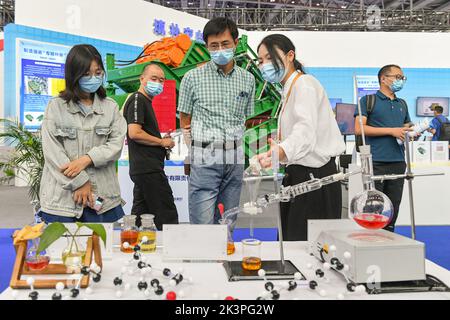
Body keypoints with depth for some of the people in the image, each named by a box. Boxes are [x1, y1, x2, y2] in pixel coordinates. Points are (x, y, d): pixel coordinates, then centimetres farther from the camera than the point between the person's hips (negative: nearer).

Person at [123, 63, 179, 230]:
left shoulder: (145, 102, 23)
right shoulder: (137, 100, -8)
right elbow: (134, 133, -21)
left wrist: (163, 140, 11)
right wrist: (162, 142, -10)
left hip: (142, 170, 10)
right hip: (149, 169, -10)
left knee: (140, 215, 13)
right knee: (167, 217, -9)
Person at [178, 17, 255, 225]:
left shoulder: (247, 79, 9)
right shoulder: (193, 78, 0)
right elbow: (185, 120, 4)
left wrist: (232, 146, 7)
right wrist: (198, 149, -2)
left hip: (235, 159, 4)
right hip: (205, 159, -3)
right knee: (203, 224, -4)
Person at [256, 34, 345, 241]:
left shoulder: (304, 84, -13)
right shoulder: (290, 89, 19)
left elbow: (305, 132, -31)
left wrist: (277, 153, -47)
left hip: (314, 177, -10)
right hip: (298, 176, 10)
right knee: (289, 241, 12)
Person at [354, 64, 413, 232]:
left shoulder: (402, 104, 20)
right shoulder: (368, 100, 1)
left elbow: (407, 127, 28)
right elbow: (359, 128, -10)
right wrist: (391, 131, -12)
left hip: (398, 162, 6)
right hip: (375, 162, -6)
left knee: (393, 206, 10)